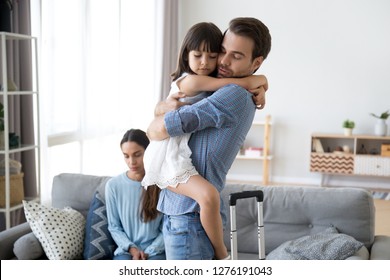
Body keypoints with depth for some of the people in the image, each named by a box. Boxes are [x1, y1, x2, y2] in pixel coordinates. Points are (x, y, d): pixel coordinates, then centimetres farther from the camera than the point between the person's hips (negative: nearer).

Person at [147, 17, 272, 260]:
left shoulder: (235, 95, -18)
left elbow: (162, 128, -21)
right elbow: (159, 110, 15)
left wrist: (152, 129, 2)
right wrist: (165, 107, -9)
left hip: (190, 217, -9)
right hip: (179, 212, 9)